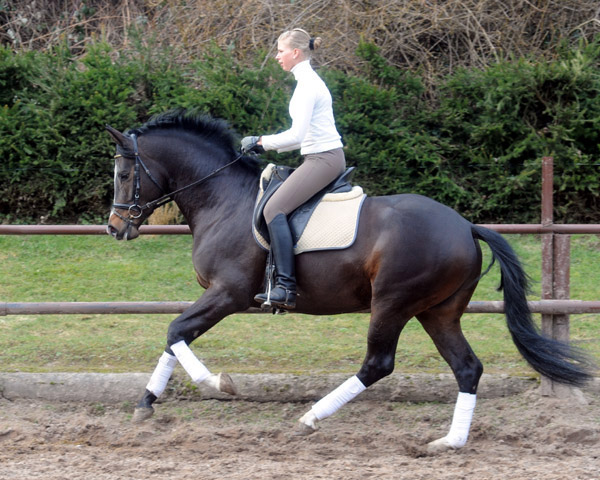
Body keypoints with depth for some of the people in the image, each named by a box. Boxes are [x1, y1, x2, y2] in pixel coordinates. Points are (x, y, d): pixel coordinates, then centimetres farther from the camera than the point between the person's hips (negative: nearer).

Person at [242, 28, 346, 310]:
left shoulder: (307, 84, -13)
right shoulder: (310, 81, 18)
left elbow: (297, 135, -20)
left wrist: (263, 142, -8)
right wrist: (267, 145, 14)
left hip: (323, 159, -11)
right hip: (323, 157, 11)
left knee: (274, 209, -20)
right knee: (277, 207, 18)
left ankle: (285, 287, -27)